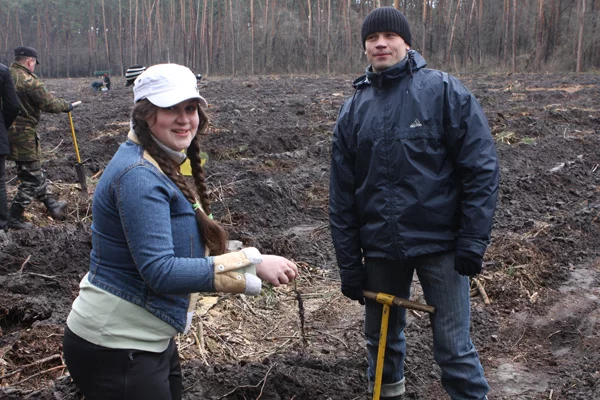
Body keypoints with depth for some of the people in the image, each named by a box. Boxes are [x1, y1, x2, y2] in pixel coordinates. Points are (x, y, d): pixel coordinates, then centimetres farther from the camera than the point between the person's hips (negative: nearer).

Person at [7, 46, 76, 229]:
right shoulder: (29, 80, -18)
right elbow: (49, 103, -15)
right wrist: (66, 105, 2)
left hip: (7, 131, 8)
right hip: (23, 134, -8)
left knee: (35, 171, 21)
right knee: (31, 178, 5)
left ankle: (52, 205, 33)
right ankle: (14, 218, 9)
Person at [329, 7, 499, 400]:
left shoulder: (444, 92, -6)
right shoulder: (353, 110, 6)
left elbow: (481, 168, -8)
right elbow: (342, 195, 6)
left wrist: (473, 240, -12)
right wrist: (349, 264, 5)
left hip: (440, 243, -4)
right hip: (380, 247, 4)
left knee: (454, 345, 0)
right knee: (382, 336, 17)